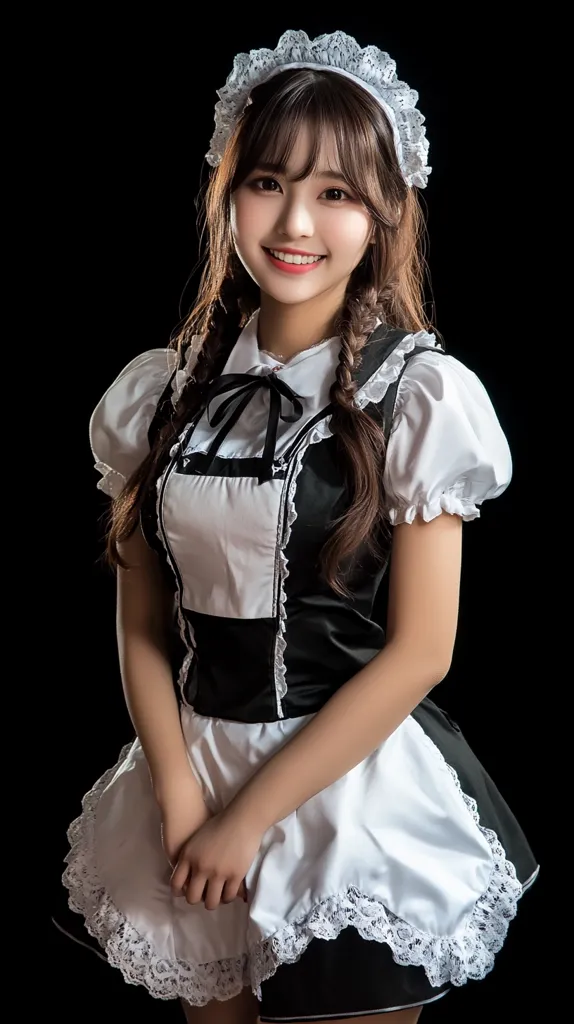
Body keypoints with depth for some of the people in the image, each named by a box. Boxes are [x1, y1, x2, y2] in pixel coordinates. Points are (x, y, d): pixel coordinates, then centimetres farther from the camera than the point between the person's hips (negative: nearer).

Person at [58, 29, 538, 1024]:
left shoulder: (417, 395, -11)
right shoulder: (164, 389, 1)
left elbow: (418, 652, -12)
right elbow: (141, 618, 2)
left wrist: (249, 815, -12)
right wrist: (179, 792, -11)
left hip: (351, 789, -3)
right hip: (192, 770, 4)